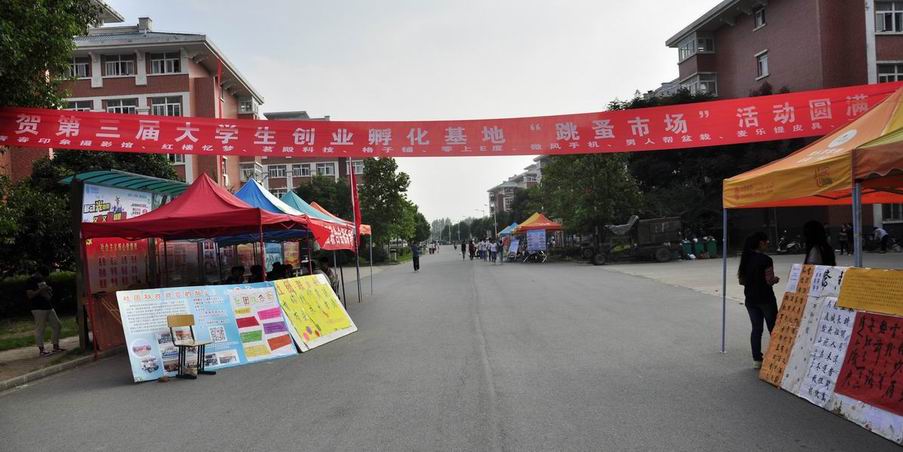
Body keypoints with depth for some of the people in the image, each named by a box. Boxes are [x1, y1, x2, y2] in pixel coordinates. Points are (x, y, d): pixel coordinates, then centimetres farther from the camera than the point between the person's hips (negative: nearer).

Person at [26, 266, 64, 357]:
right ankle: (41, 350, -1)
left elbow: (49, 291, 29)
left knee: (57, 325, 8)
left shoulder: (44, 280, 16)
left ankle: (56, 347, 16)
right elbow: (30, 295, -15)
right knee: (39, 329, -5)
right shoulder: (31, 281, -7)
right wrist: (41, 290, -21)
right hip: (39, 309, -8)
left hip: (49, 307, 8)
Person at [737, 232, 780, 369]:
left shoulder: (745, 259, 3)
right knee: (773, 328, 9)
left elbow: (741, 280, 6)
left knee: (756, 328, 11)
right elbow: (770, 281, -15)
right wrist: (776, 279, 5)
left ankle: (757, 360, 11)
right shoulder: (766, 260, -16)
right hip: (766, 299, -5)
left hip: (750, 299, 5)